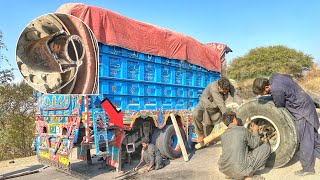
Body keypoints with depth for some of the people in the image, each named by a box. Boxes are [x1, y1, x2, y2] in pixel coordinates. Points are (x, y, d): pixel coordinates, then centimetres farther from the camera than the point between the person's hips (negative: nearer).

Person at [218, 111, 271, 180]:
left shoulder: (223, 135, 10)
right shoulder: (243, 130, -6)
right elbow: (255, 145, 8)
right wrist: (255, 131, 26)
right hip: (240, 171, -6)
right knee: (266, 146, 6)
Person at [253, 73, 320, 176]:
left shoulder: (276, 90, -31)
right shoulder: (274, 77, -6)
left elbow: (280, 107, -15)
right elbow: (289, 77, 15)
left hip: (302, 111, -9)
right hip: (305, 106, 10)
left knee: (305, 140, 1)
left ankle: (308, 168, 13)